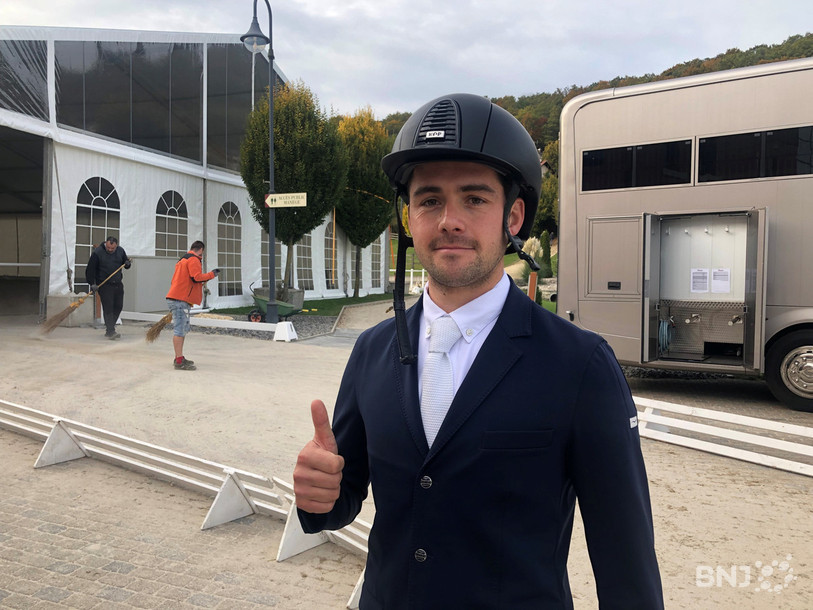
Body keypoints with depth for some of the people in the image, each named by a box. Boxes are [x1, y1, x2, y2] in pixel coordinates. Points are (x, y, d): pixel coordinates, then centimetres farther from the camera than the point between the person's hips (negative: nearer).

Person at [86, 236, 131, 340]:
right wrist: (92, 283, -15)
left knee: (118, 306, 8)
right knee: (108, 308, -10)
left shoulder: (120, 251, 4)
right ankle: (110, 331, -9)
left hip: (118, 284, 6)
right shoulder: (97, 252, -11)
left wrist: (128, 263, -6)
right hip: (104, 285, -5)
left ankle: (109, 327, 24)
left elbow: (126, 263, 19)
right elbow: (90, 269, -9)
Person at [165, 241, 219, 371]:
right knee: (180, 329, -11)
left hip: (177, 299, 11)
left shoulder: (183, 259, 25)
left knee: (183, 329, 16)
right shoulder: (193, 259, -7)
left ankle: (179, 358, 22)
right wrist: (212, 274, -6)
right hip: (180, 300, -11)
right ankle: (179, 361, -12)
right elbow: (197, 277, -18)